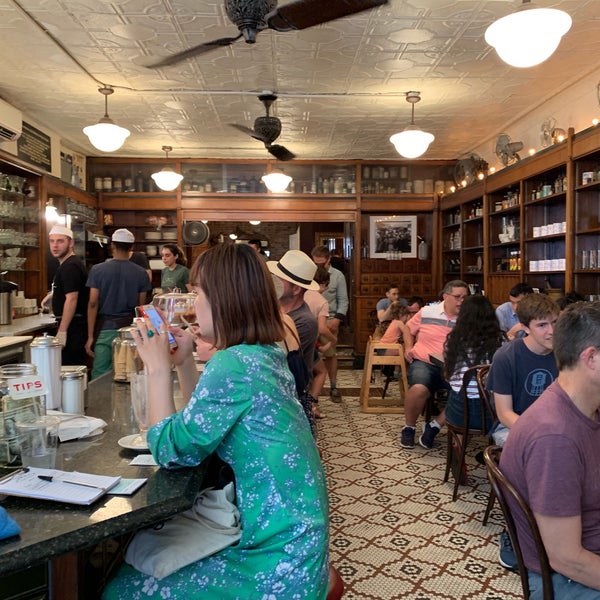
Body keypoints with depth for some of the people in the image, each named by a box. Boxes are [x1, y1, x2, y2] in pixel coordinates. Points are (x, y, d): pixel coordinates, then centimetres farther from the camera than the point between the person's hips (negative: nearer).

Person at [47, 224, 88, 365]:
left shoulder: (70, 266, -15)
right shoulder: (67, 265, 18)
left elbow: (71, 299, -22)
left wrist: (62, 331, -24)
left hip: (73, 327, -11)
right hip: (76, 326, 11)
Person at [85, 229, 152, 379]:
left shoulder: (98, 270, -2)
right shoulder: (140, 273, 1)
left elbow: (93, 304, -3)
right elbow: (141, 306, 4)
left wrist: (90, 336, 0)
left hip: (104, 328, -1)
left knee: (100, 376, 4)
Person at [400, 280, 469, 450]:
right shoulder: (427, 312, 7)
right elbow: (408, 328, 22)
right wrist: (408, 347, 7)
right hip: (424, 363, -1)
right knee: (419, 389, -34)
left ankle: (434, 426, -4)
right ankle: (408, 428, -2)